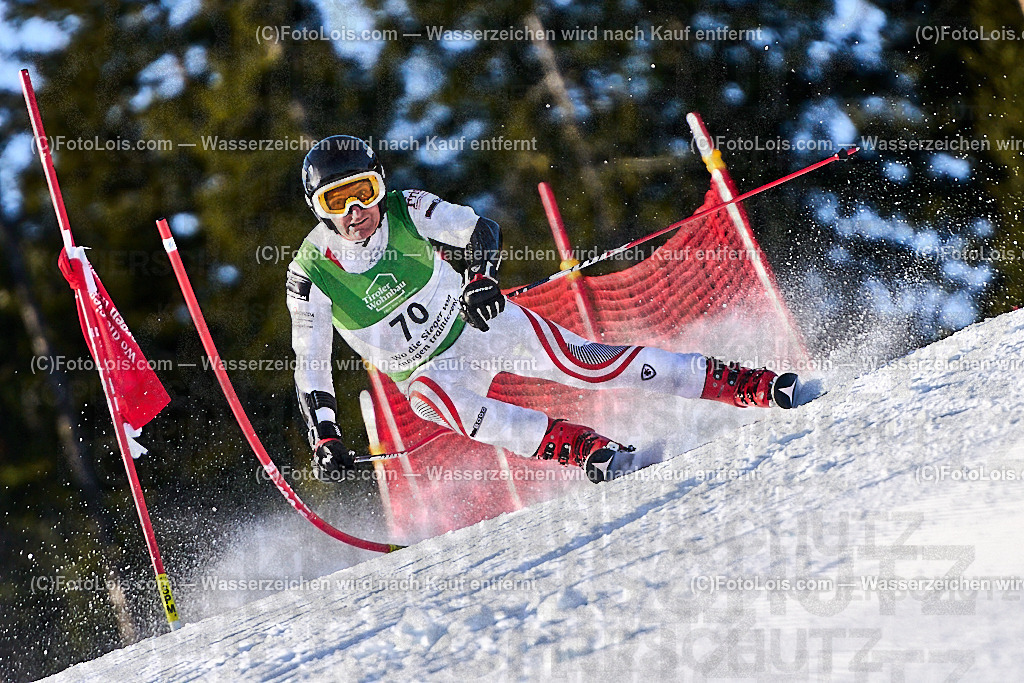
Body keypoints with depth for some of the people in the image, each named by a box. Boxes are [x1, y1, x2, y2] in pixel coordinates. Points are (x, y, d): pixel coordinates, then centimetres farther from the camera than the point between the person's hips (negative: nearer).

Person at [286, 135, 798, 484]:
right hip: (431, 369, 0)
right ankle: (593, 453, -44)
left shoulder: (407, 211, -14)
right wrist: (325, 441, -20)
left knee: (582, 362, -18)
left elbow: (481, 231, -5)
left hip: (481, 320, 0)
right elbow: (311, 368, -10)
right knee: (433, 399, -35)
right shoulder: (311, 273, -15)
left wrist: (480, 278, -26)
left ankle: (751, 386, -18)